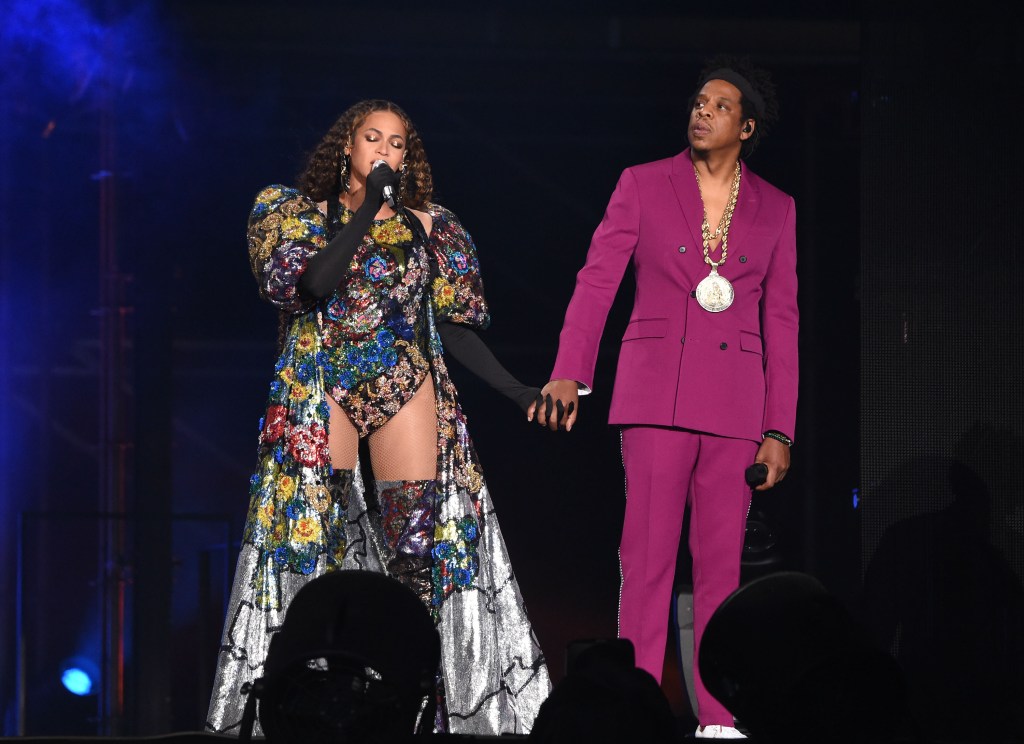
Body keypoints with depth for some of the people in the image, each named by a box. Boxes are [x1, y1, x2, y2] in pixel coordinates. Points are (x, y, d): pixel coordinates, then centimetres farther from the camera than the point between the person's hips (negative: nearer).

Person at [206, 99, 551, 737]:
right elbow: (313, 283, -11)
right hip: (322, 385, -2)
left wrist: (513, 388, 6)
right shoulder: (302, 213, 8)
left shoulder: (425, 225, 14)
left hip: (407, 386, 2)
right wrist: (368, 211, -10)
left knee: (419, 542, -8)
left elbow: (454, 325, 14)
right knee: (315, 533, -10)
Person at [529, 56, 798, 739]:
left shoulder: (775, 209, 9)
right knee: (649, 556, -5)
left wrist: (779, 430, 4)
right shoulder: (643, 185, 4)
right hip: (657, 392, -2)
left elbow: (781, 320, 9)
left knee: (722, 561, 2)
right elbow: (597, 281, -3)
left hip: (736, 400, 2)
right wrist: (568, 373, -17)